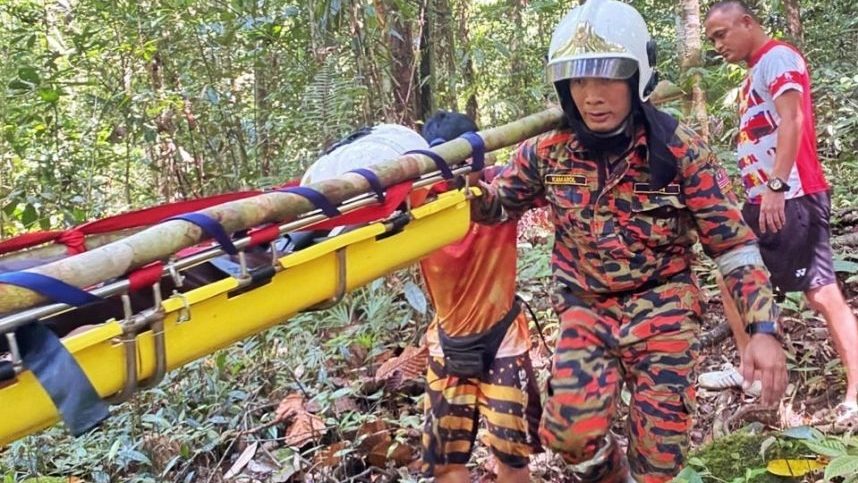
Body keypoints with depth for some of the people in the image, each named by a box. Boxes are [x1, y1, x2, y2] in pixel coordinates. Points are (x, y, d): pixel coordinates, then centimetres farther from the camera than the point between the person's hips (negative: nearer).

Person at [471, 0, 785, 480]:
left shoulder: (681, 151, -13)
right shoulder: (548, 152, -7)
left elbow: (734, 243, -9)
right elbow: (499, 203, 11)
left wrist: (764, 329, -18)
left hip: (662, 310, -1)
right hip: (585, 308, 2)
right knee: (572, 431, -14)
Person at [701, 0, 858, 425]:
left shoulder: (778, 57, -8)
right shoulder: (754, 72, 20)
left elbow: (792, 121, -20)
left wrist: (776, 186, -27)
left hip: (791, 199, -10)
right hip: (763, 201, 10)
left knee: (821, 291, -11)